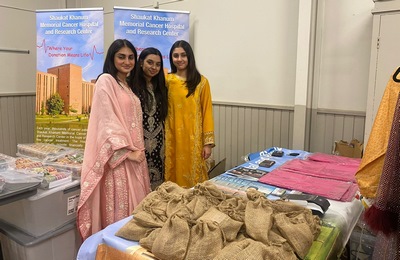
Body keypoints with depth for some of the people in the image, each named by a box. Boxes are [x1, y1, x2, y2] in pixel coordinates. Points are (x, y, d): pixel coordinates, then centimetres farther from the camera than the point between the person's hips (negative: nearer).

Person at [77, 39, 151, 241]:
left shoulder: (128, 84, 16)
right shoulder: (106, 81, -8)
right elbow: (108, 122, -15)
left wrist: (138, 149, 11)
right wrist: (127, 151, -18)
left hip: (135, 152, 8)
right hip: (118, 155, -8)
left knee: (136, 203, 13)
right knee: (119, 206, -1)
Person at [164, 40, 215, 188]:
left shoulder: (201, 81, -1)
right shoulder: (167, 80, 5)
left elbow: (207, 112, -3)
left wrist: (208, 142, -5)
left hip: (193, 138, -2)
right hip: (173, 138, 2)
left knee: (194, 174, 6)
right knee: (175, 175, 9)